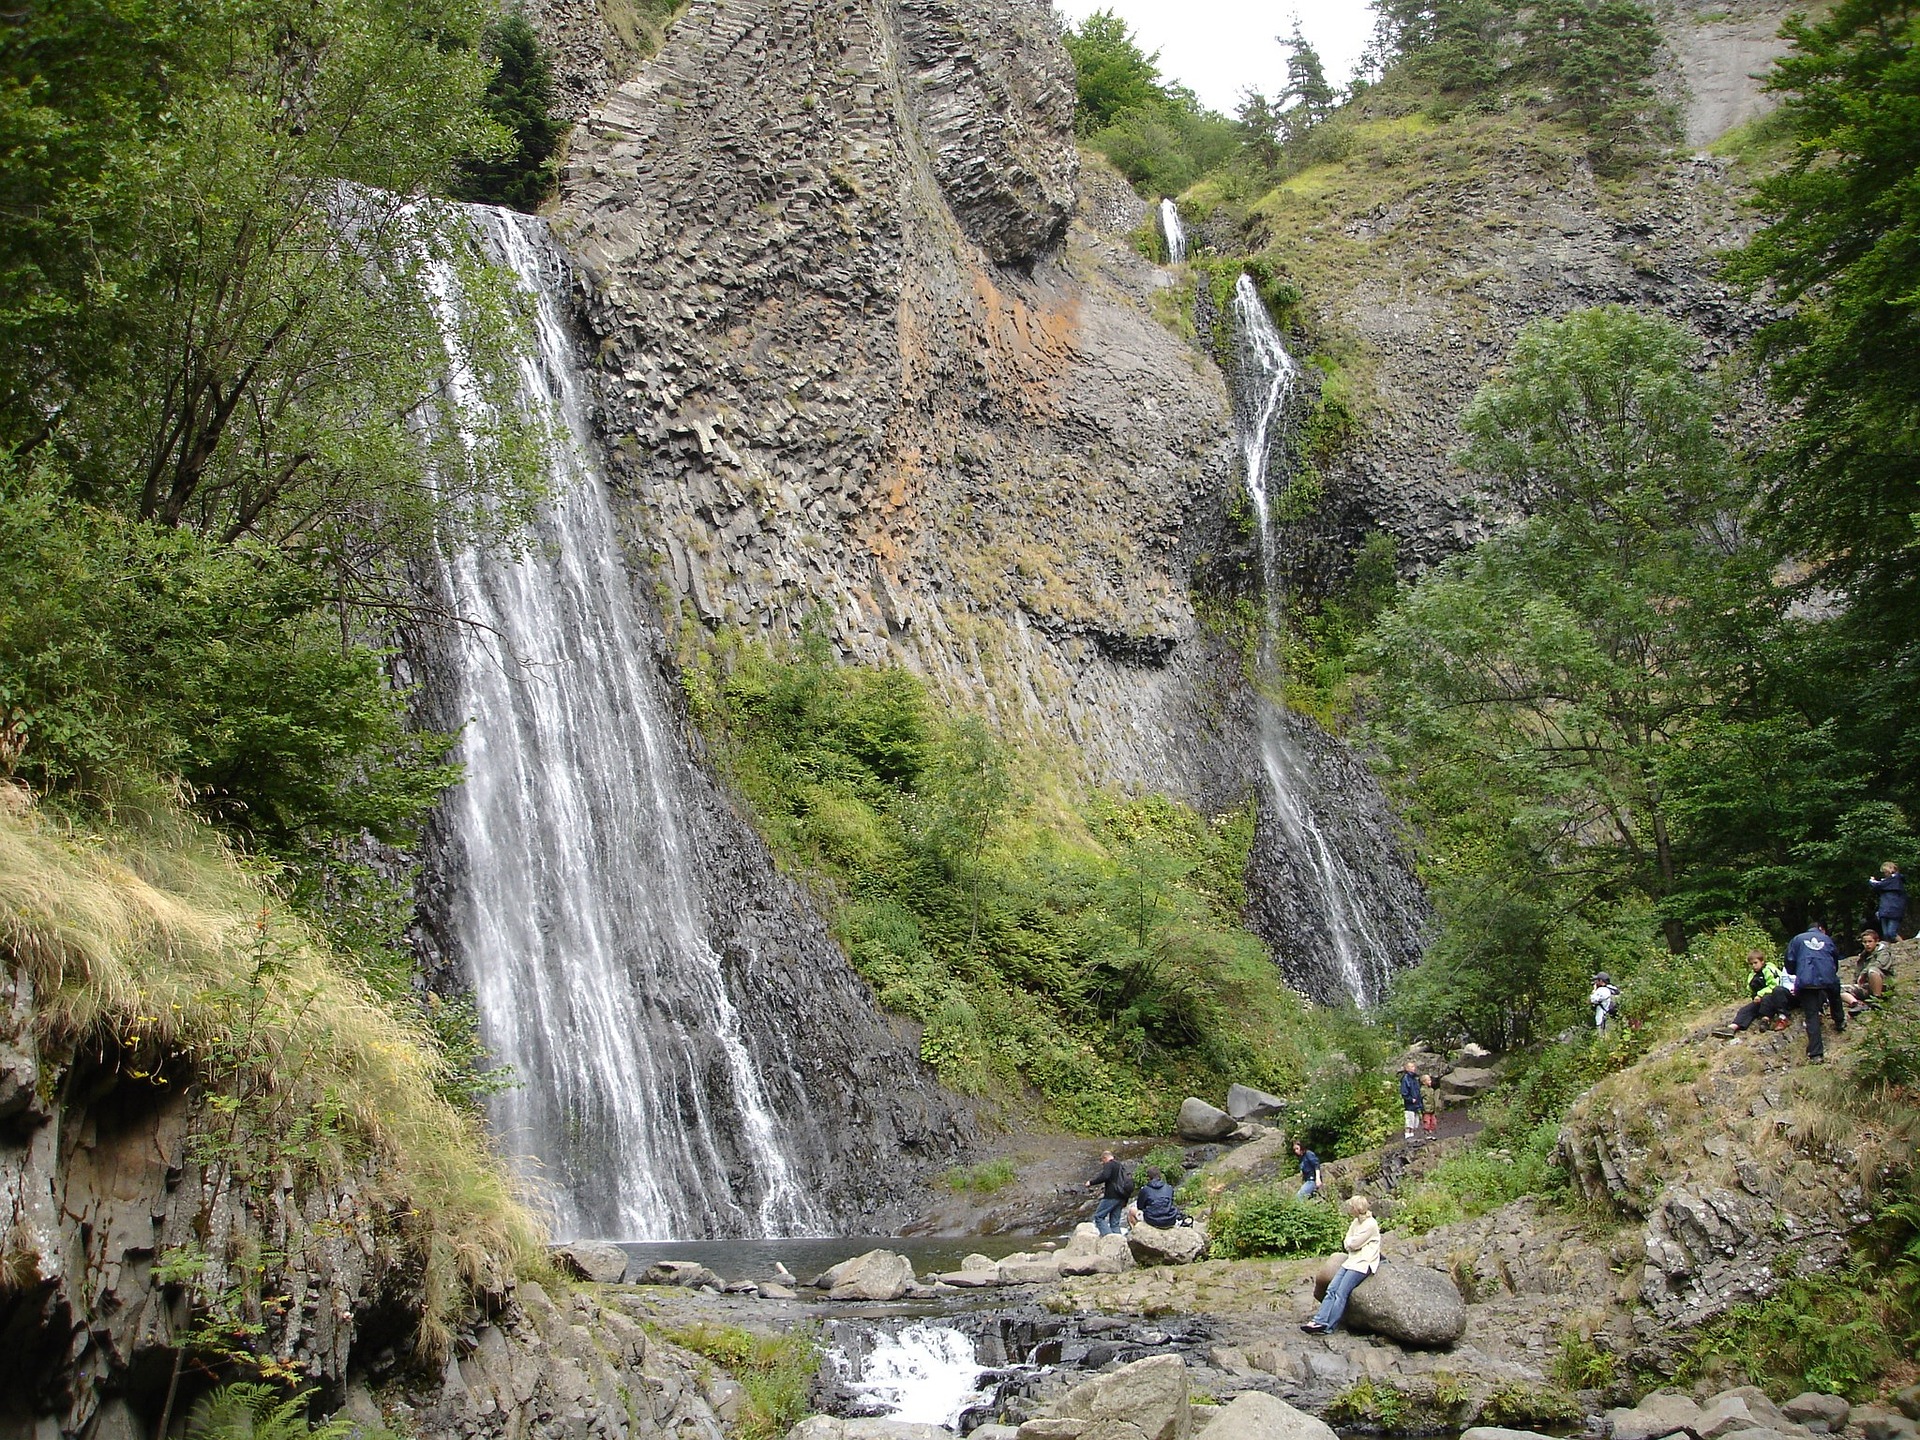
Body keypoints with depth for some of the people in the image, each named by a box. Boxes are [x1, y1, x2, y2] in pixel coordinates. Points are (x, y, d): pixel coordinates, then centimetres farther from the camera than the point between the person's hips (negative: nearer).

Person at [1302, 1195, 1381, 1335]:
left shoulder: (1370, 1224, -12)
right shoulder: (1356, 1222, 17)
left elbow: (1353, 1244, -13)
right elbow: (1346, 1245, 15)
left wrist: (1349, 1242, 8)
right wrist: (1352, 1243, -6)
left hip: (1363, 1263, -9)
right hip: (1351, 1260, 9)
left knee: (1341, 1293, -16)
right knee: (1331, 1289, -5)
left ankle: (1329, 1327, -15)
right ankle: (1319, 1321, -12)